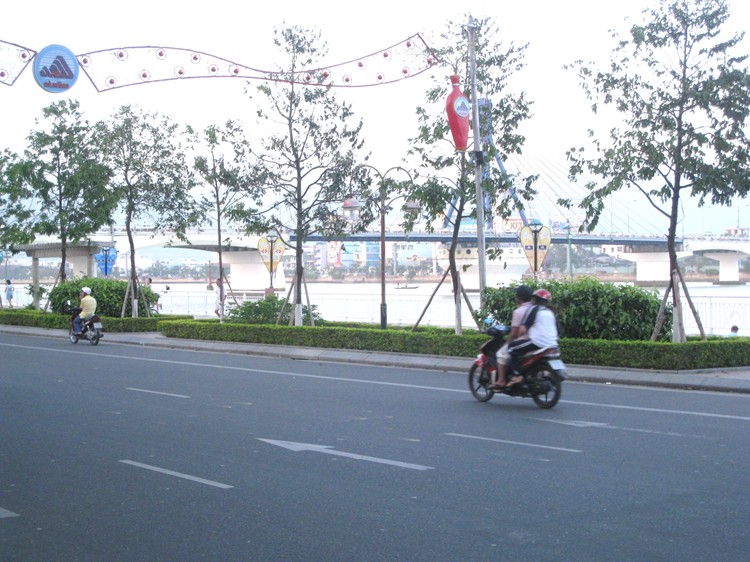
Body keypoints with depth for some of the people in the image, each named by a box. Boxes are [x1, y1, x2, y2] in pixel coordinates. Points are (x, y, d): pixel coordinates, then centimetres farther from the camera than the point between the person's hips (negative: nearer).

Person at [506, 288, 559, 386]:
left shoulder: (534, 309, -2)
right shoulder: (550, 311, 20)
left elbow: (523, 329, -9)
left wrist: (519, 337, 13)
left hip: (538, 343, -8)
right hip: (552, 344, 8)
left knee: (512, 347, 0)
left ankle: (517, 375, -10)